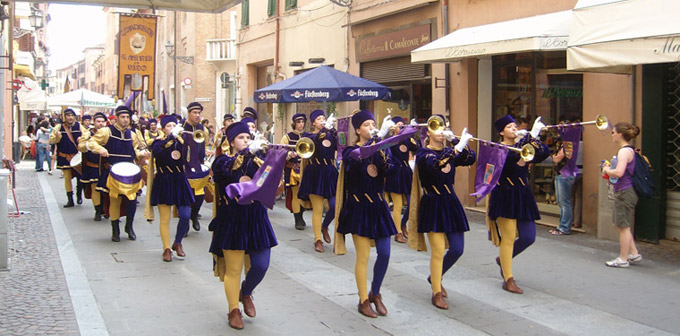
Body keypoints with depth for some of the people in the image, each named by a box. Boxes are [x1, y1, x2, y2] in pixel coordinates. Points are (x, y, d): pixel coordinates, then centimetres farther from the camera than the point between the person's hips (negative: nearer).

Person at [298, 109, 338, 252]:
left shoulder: (331, 134, 11)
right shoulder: (310, 136, 2)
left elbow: (339, 147, -4)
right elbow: (315, 141, -21)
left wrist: (333, 129, -13)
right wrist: (325, 128, -30)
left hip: (330, 172, 3)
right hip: (316, 174, -3)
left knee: (335, 206, -6)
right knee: (318, 209, -3)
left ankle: (324, 227, 24)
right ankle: (318, 240, 8)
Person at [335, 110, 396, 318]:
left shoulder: (382, 147, 7)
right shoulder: (351, 151, -4)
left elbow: (390, 171, -8)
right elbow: (353, 162, -29)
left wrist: (382, 155, -25)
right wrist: (370, 144, -31)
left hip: (378, 206, 4)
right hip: (359, 208, -4)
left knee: (384, 254, 2)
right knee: (363, 257, -2)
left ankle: (375, 293, 23)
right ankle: (364, 301, 12)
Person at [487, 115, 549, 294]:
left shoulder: (522, 146, 13)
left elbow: (544, 153, 2)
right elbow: (514, 156, -26)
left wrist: (535, 138, -10)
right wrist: (532, 135, -23)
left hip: (523, 196, 6)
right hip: (505, 197, -6)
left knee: (528, 237, 3)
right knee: (508, 237, -5)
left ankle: (503, 258, 29)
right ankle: (508, 279, 5)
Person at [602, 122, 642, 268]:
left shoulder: (625, 151, -18)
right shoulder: (628, 150, 15)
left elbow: (619, 172, -29)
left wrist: (606, 170, -11)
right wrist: (609, 169, 11)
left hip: (625, 193, -10)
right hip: (624, 192, 10)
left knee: (623, 226, -1)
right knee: (620, 225, 18)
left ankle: (623, 259, 7)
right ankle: (634, 253, 25)